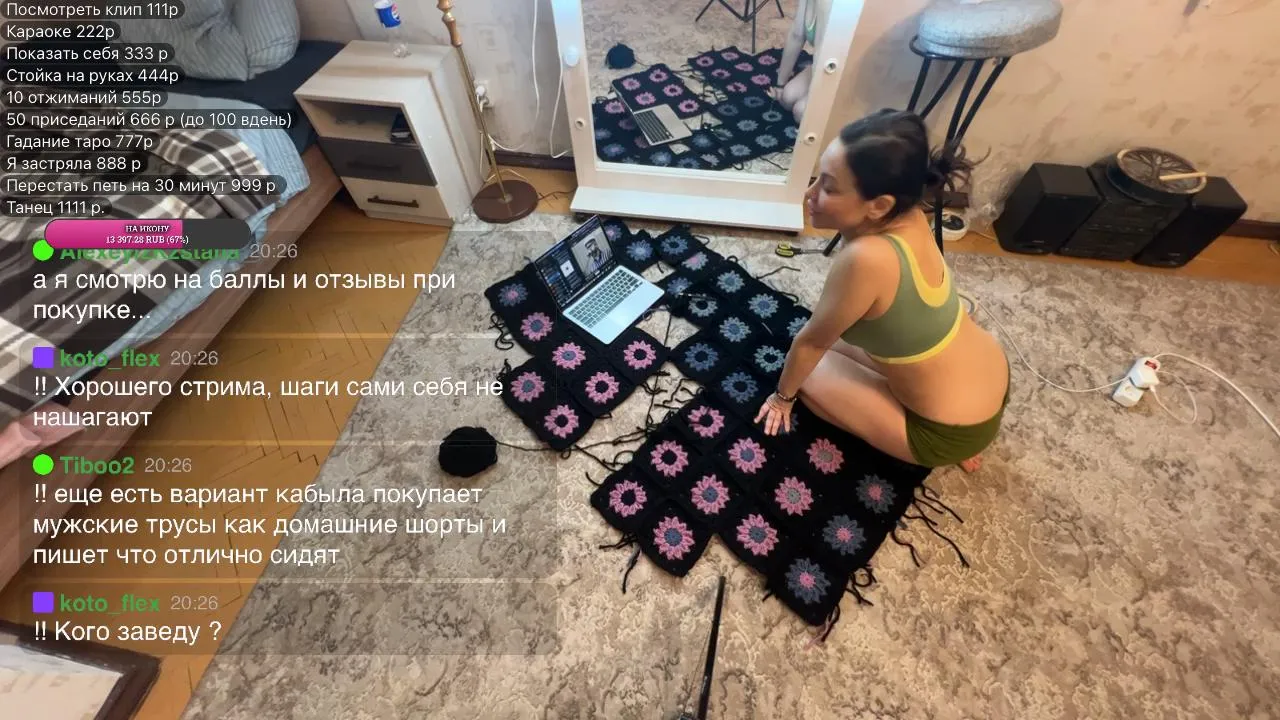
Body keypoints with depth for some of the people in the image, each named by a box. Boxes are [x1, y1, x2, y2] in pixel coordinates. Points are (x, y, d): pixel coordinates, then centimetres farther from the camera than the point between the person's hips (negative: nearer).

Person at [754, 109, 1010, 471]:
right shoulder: (903, 215, -15)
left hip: (955, 429, -7)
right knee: (836, 339, 18)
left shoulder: (865, 258, -37)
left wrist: (783, 395, -5)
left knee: (809, 369, 1)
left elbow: (811, 342, -19)